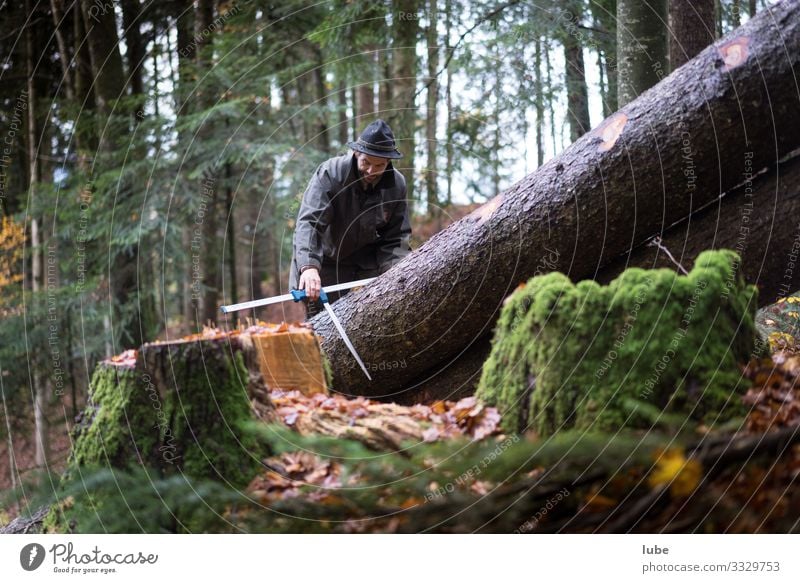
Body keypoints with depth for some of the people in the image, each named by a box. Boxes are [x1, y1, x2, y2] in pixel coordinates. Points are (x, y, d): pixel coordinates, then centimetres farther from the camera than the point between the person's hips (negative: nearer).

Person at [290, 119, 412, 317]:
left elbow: (396, 237, -6)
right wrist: (308, 266, -50)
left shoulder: (397, 184, -12)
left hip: (369, 260, 3)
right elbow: (308, 222, -35)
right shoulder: (329, 173, -24)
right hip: (325, 259, -3)